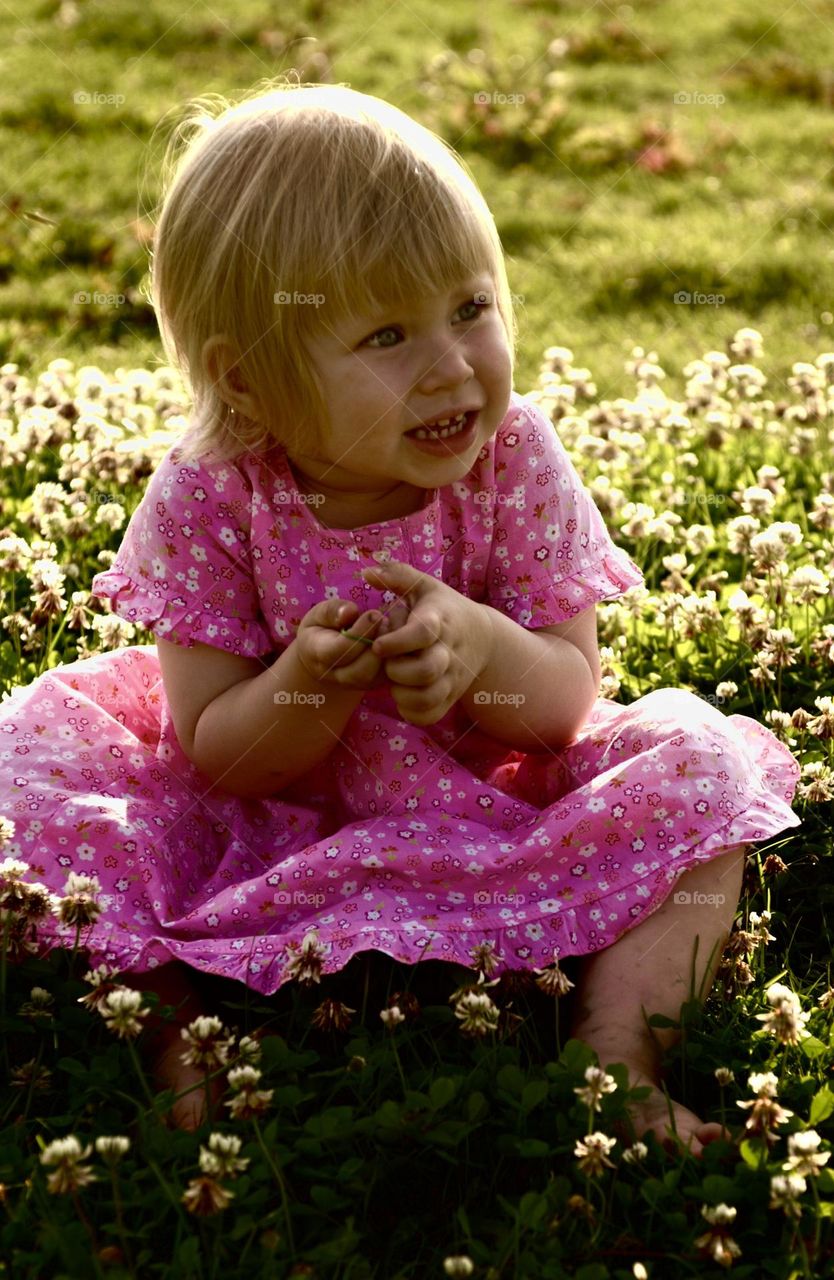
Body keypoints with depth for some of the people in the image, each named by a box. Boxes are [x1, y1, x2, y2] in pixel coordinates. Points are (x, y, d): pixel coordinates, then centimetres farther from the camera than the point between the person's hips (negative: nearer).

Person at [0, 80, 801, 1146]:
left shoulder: (515, 458, -16)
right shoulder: (207, 497, -19)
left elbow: (571, 699, -13)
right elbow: (216, 756, -15)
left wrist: (481, 648, -36)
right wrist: (307, 688, -37)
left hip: (494, 802, 1)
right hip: (267, 822, 0)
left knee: (700, 766, -20)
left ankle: (617, 1059, -18)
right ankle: (172, 1049, -15)